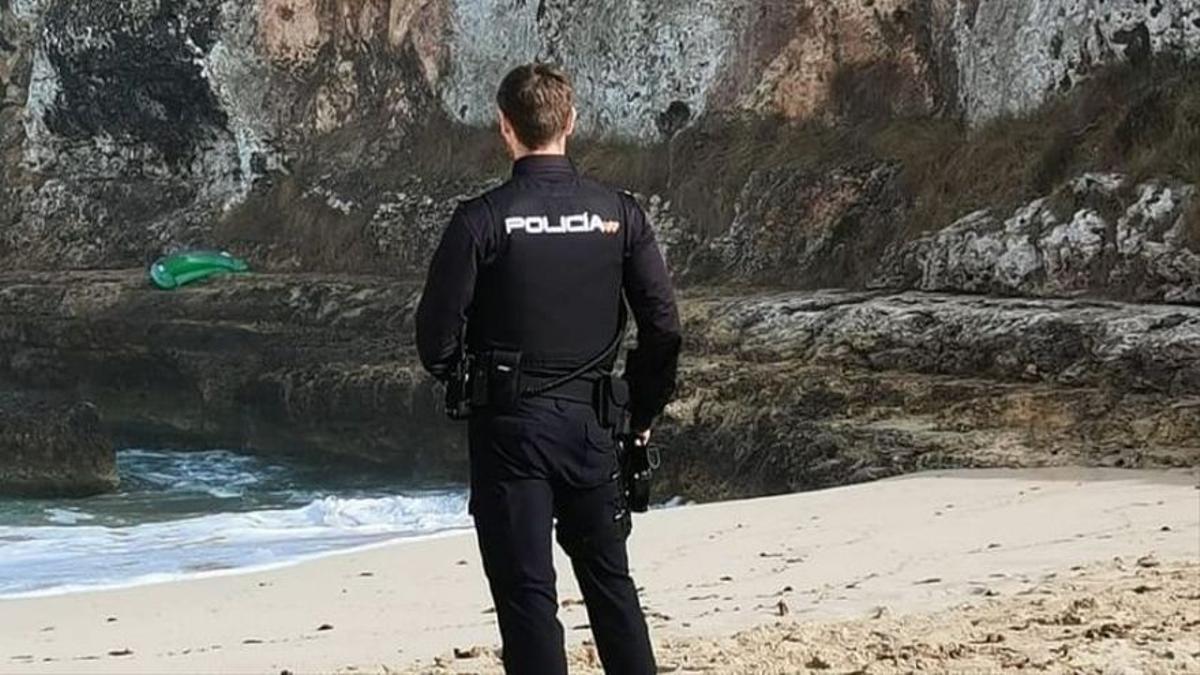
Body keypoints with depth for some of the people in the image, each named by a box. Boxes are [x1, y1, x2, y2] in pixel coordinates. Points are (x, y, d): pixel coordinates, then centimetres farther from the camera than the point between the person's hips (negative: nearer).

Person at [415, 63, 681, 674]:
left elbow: (437, 333, -9)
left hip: (510, 423, -3)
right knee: (610, 580, 17)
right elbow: (664, 325, -2)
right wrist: (643, 411, 12)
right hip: (591, 420, 3)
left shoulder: (481, 220, -11)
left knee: (526, 590, 2)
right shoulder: (619, 215, -2)